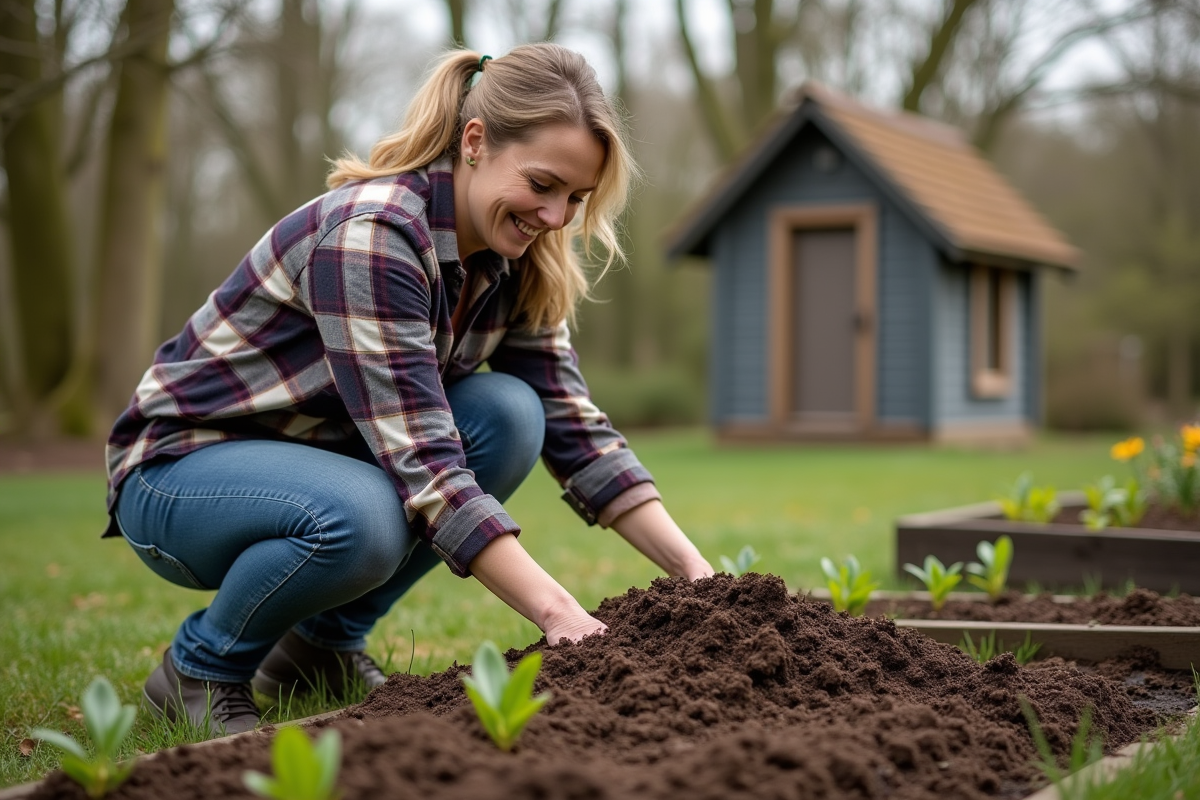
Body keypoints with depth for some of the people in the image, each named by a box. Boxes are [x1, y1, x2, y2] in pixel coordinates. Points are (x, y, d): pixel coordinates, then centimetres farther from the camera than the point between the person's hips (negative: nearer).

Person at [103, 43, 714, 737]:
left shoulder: (512, 263, -5)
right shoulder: (370, 234, -29)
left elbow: (571, 423, -5)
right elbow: (419, 459, -34)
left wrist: (694, 570, -15)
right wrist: (558, 613, -38)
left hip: (313, 455, 7)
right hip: (180, 467, -7)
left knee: (510, 415, -16)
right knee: (362, 518, -37)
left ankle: (325, 642, 0)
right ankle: (200, 666, -6)